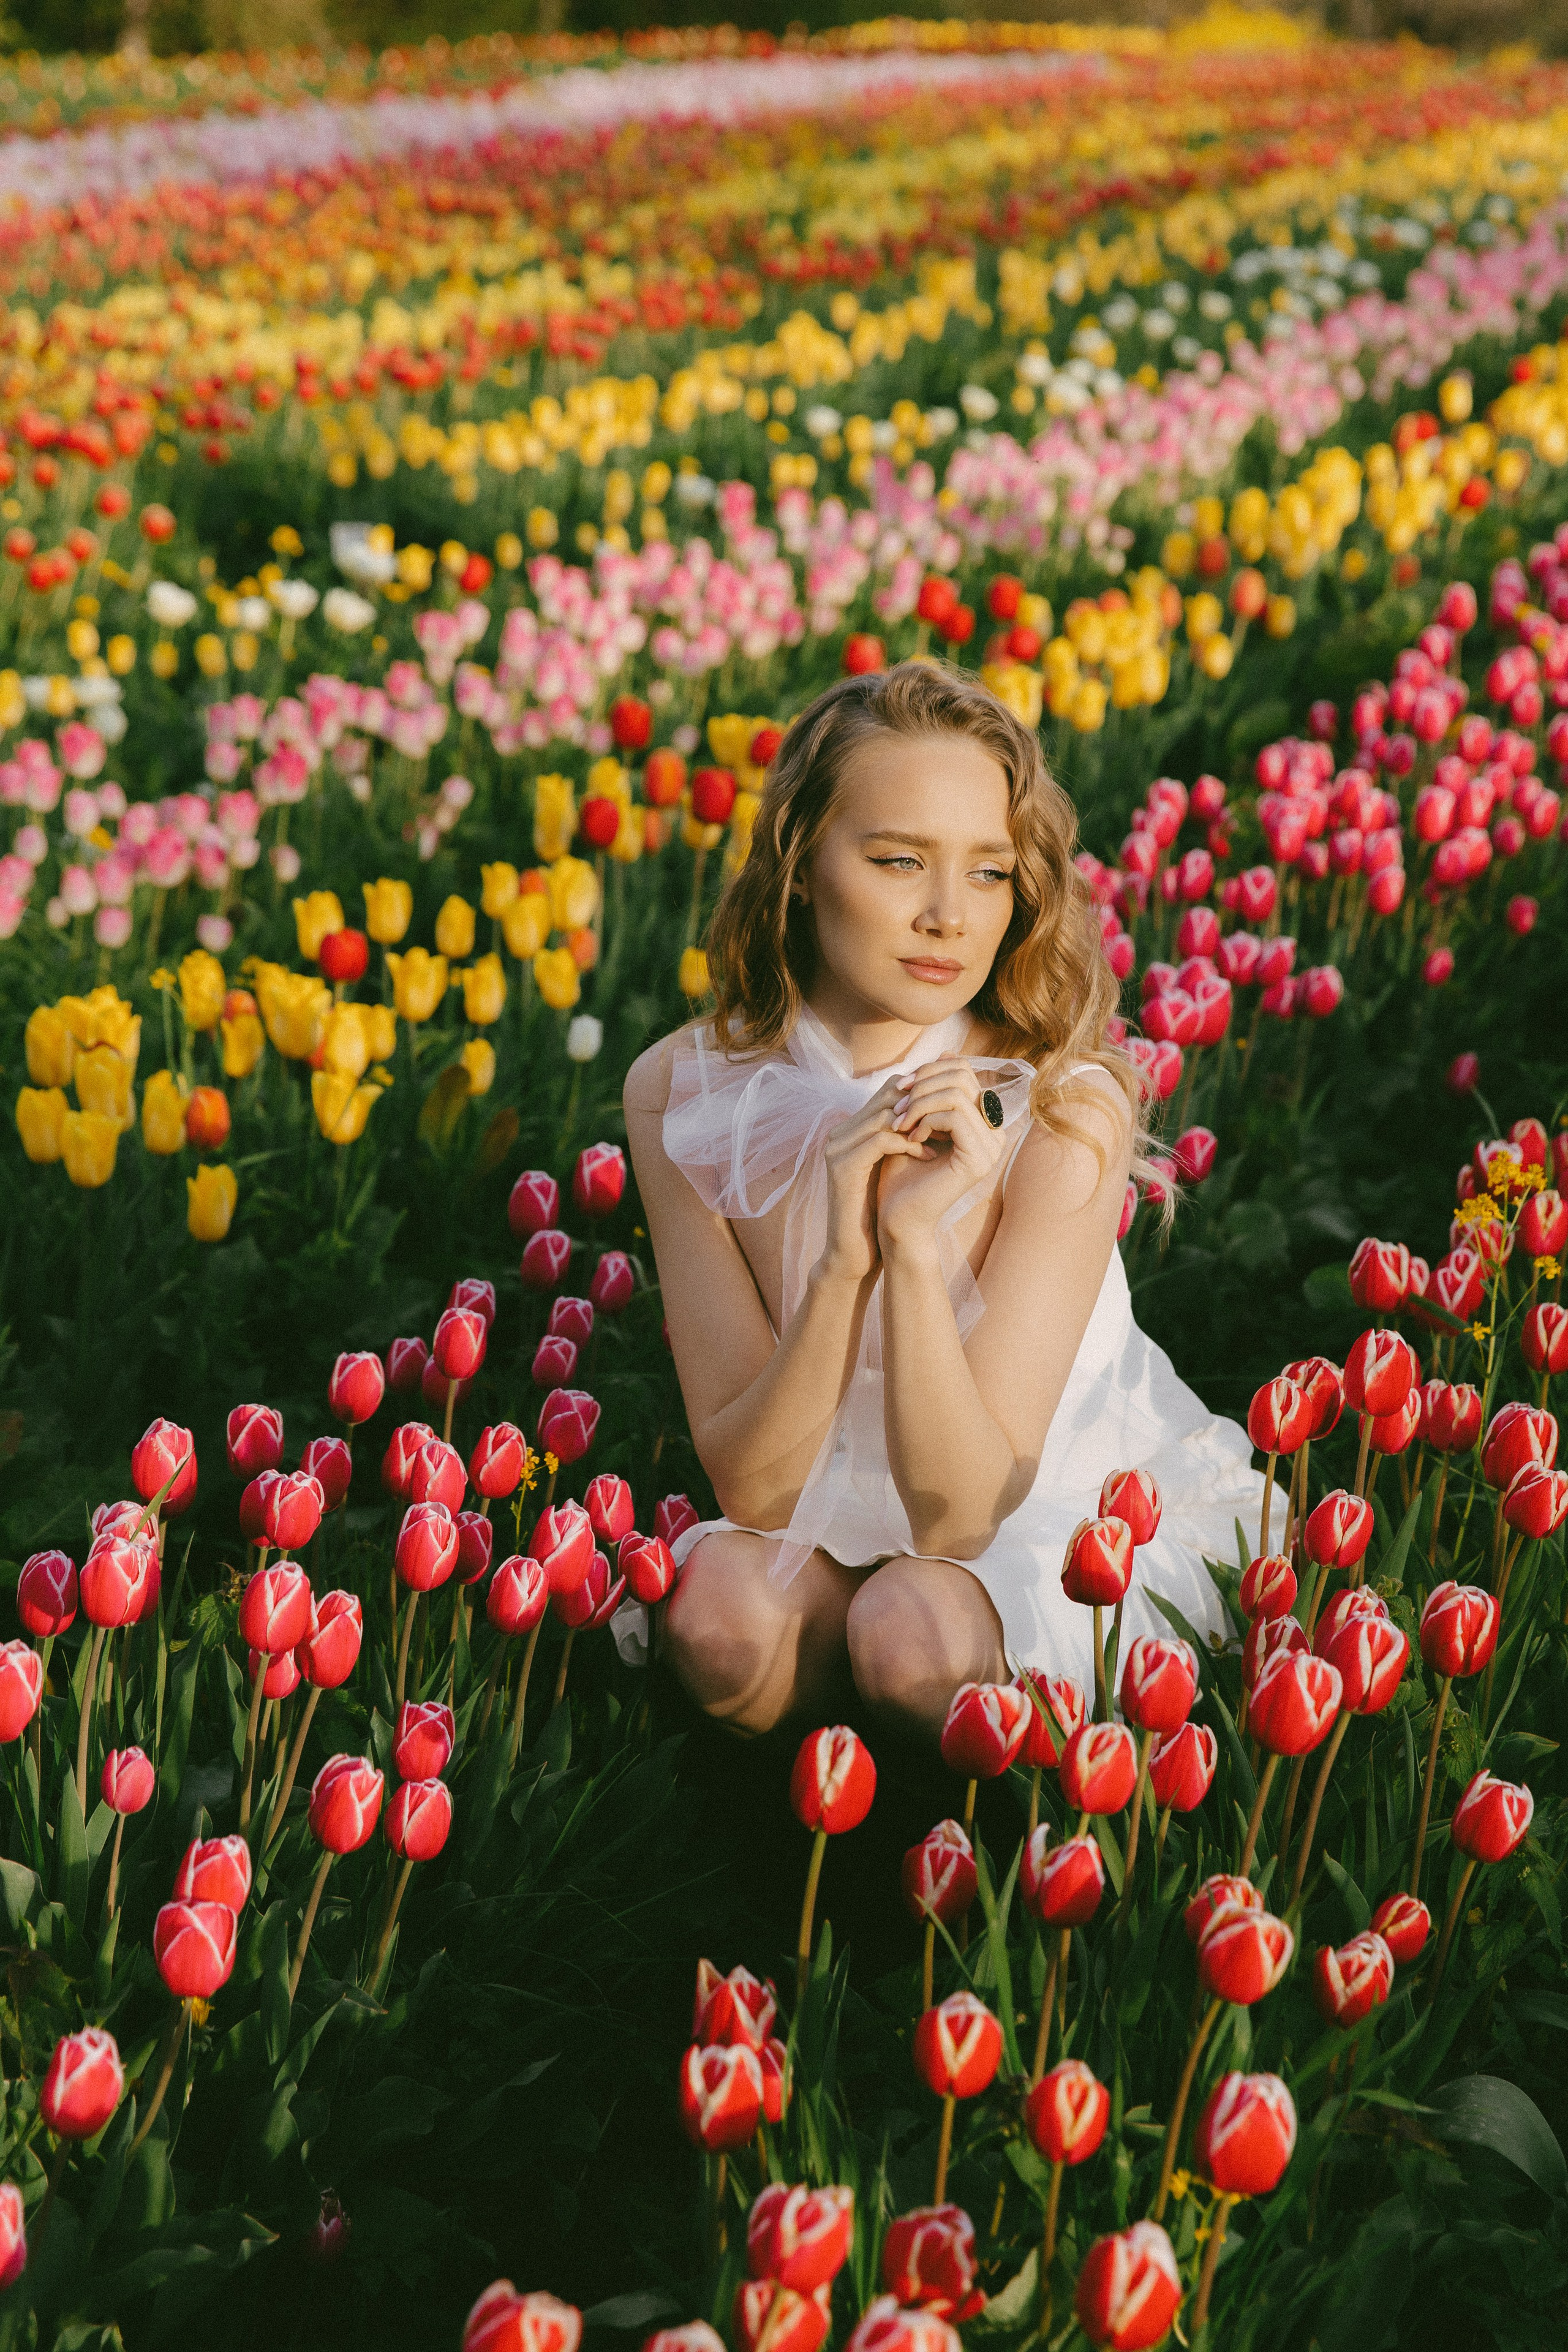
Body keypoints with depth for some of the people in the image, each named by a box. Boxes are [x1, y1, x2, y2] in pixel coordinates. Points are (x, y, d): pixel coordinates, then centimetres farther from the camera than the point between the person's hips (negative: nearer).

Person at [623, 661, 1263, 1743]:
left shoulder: (1062, 1110, -24)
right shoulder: (683, 1091, -16)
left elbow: (960, 1516, -24)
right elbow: (753, 1492, -18)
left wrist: (920, 1243, -38)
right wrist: (846, 1253, -34)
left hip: (1072, 1526, -1)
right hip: (837, 1519, 2)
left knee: (912, 1630, -31)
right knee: (721, 1614, -30)